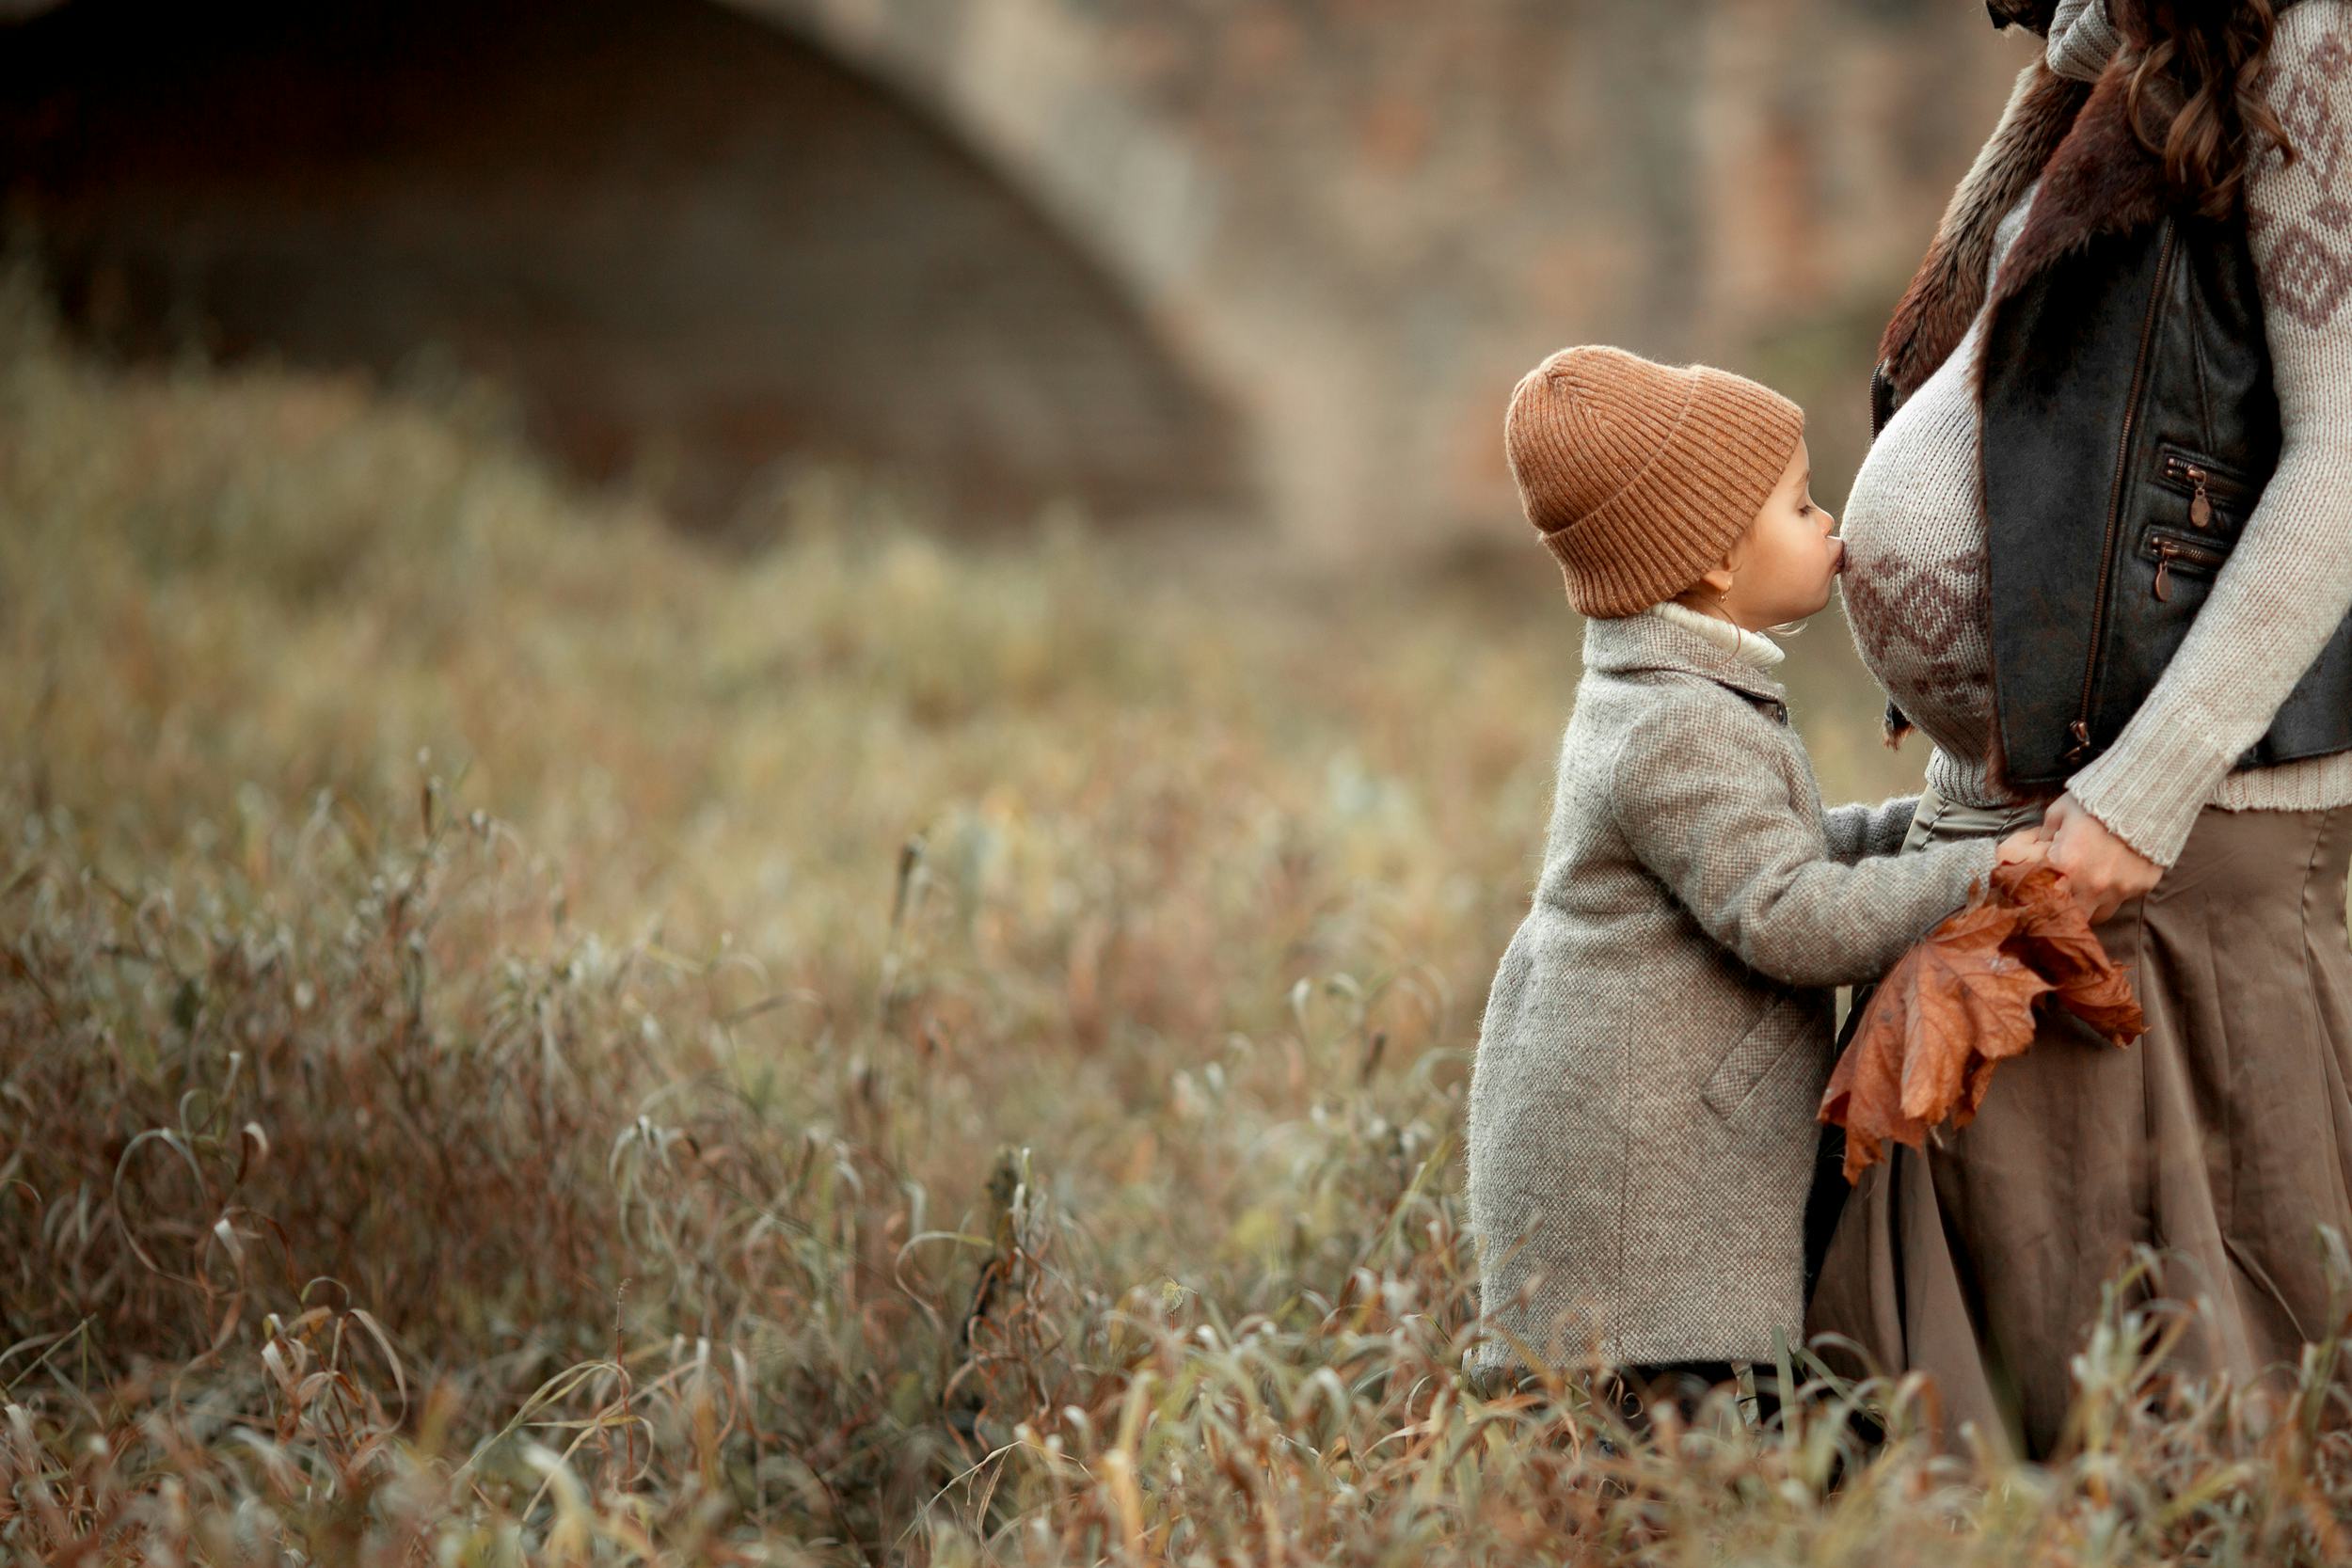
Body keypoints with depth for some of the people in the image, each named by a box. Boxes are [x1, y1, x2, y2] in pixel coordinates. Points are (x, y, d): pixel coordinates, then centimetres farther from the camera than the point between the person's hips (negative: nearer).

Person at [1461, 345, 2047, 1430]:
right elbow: (1787, 916, -24)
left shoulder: (1663, 703, 16)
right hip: (1628, 1172, -11)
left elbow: (1782, 848, 27)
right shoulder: (1684, 731, -19)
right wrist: (1973, 874, -19)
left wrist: (1929, 824, 15)